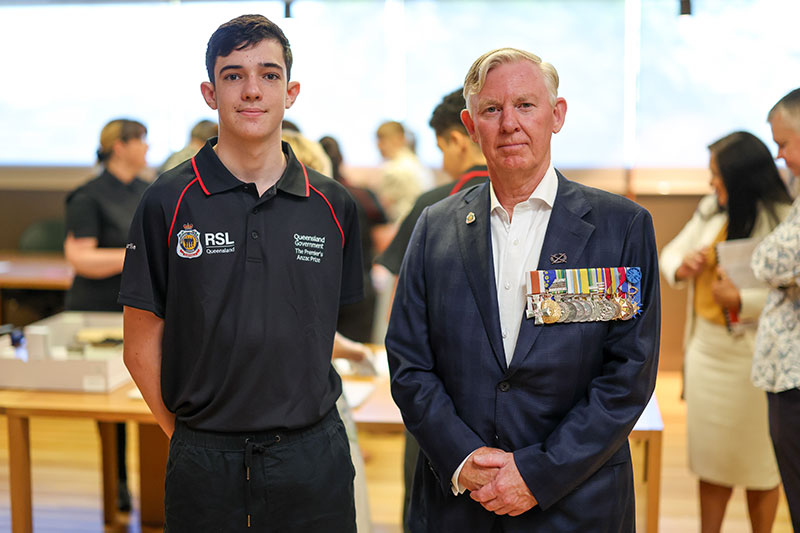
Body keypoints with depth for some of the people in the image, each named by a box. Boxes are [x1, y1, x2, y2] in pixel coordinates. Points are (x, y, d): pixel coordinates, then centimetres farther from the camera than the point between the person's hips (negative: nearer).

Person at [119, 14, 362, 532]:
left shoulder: (334, 206, 2)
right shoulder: (168, 203, -4)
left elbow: (334, 329, 9)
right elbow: (142, 346, -1)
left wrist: (298, 418, 4)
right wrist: (189, 434, 0)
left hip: (314, 458, 2)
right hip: (205, 464, -1)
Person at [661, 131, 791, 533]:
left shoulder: (781, 221, -15)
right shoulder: (711, 209, 6)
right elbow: (671, 252, 16)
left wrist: (741, 300, -28)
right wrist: (681, 268, -6)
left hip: (751, 354, -6)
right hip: (706, 346, 6)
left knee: (757, 460, 8)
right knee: (711, 454, 15)